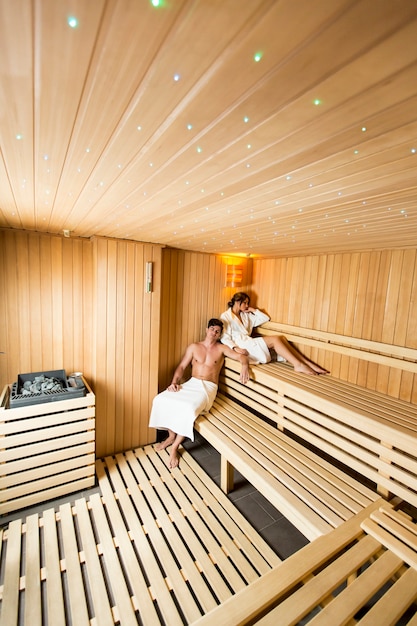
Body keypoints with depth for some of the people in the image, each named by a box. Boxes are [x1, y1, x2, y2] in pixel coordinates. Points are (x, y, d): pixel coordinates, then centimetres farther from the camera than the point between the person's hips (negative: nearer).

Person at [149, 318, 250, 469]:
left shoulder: (221, 348, 6)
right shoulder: (194, 347, 11)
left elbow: (241, 356, -1)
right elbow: (181, 367, 9)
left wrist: (245, 365, -24)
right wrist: (174, 382, -8)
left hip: (208, 387, -3)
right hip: (191, 383, 4)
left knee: (189, 408, -33)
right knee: (160, 400, -16)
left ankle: (175, 446, -8)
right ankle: (171, 435, 8)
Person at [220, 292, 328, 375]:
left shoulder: (245, 315, 24)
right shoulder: (225, 316, 4)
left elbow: (265, 318, 24)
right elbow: (225, 338, -7)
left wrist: (253, 310, 16)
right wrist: (235, 348, -23)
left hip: (249, 343, 7)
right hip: (241, 345, -7)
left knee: (282, 338, -17)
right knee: (275, 339, -24)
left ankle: (309, 364, -21)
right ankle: (298, 365, -24)